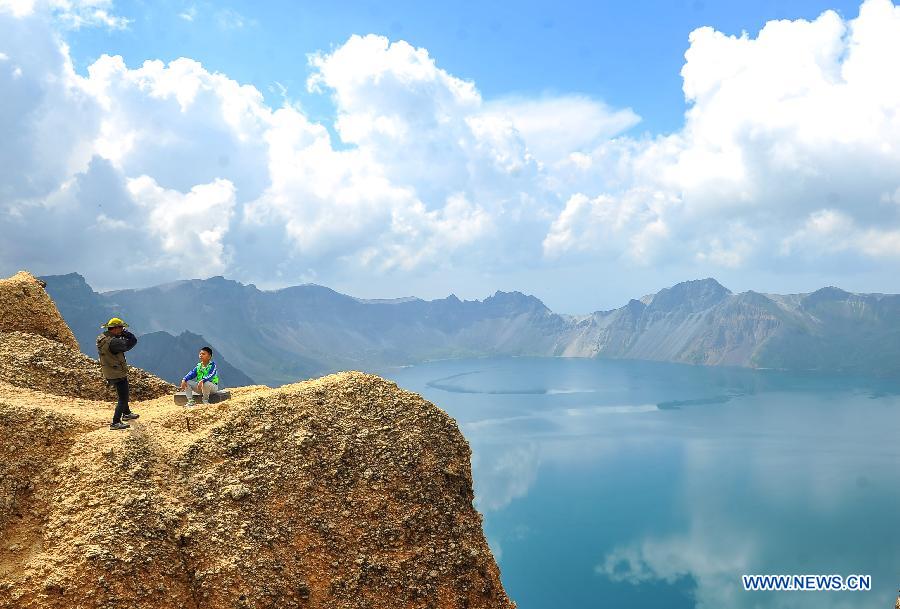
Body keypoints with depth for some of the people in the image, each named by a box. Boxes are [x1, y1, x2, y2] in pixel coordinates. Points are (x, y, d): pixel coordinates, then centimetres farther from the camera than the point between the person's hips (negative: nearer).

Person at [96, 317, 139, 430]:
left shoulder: (100, 339, 0)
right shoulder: (113, 342, -29)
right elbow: (132, 341, -26)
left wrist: (120, 335, -1)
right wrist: (125, 333, -12)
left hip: (108, 373, 10)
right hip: (118, 375, -10)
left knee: (123, 395, 28)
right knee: (123, 399, 0)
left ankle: (126, 413, 44)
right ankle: (115, 423, 2)